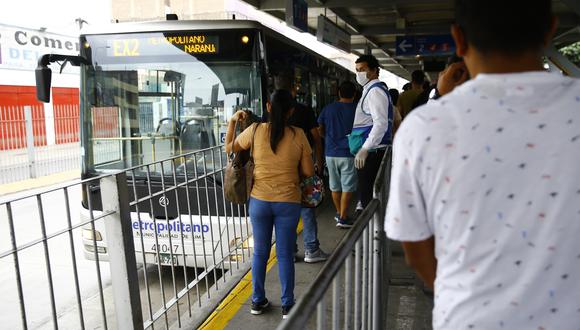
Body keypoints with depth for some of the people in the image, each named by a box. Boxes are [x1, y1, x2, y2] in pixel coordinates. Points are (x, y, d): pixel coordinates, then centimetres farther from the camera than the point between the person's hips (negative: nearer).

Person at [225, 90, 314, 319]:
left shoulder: (255, 130, -6)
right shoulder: (298, 135, -8)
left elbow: (229, 148, 10)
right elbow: (308, 172, -3)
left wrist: (232, 121, 17)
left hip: (259, 201, 1)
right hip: (288, 203, -1)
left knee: (260, 252, 16)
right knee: (285, 255, 10)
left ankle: (258, 301, 28)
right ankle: (287, 306, 21)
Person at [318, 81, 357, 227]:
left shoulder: (328, 108, 2)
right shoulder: (356, 109, -7)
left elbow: (320, 130, 9)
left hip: (331, 153, 4)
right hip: (348, 154, -4)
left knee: (335, 186, 15)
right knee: (347, 187, 2)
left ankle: (339, 213, 29)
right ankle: (343, 218, 3)